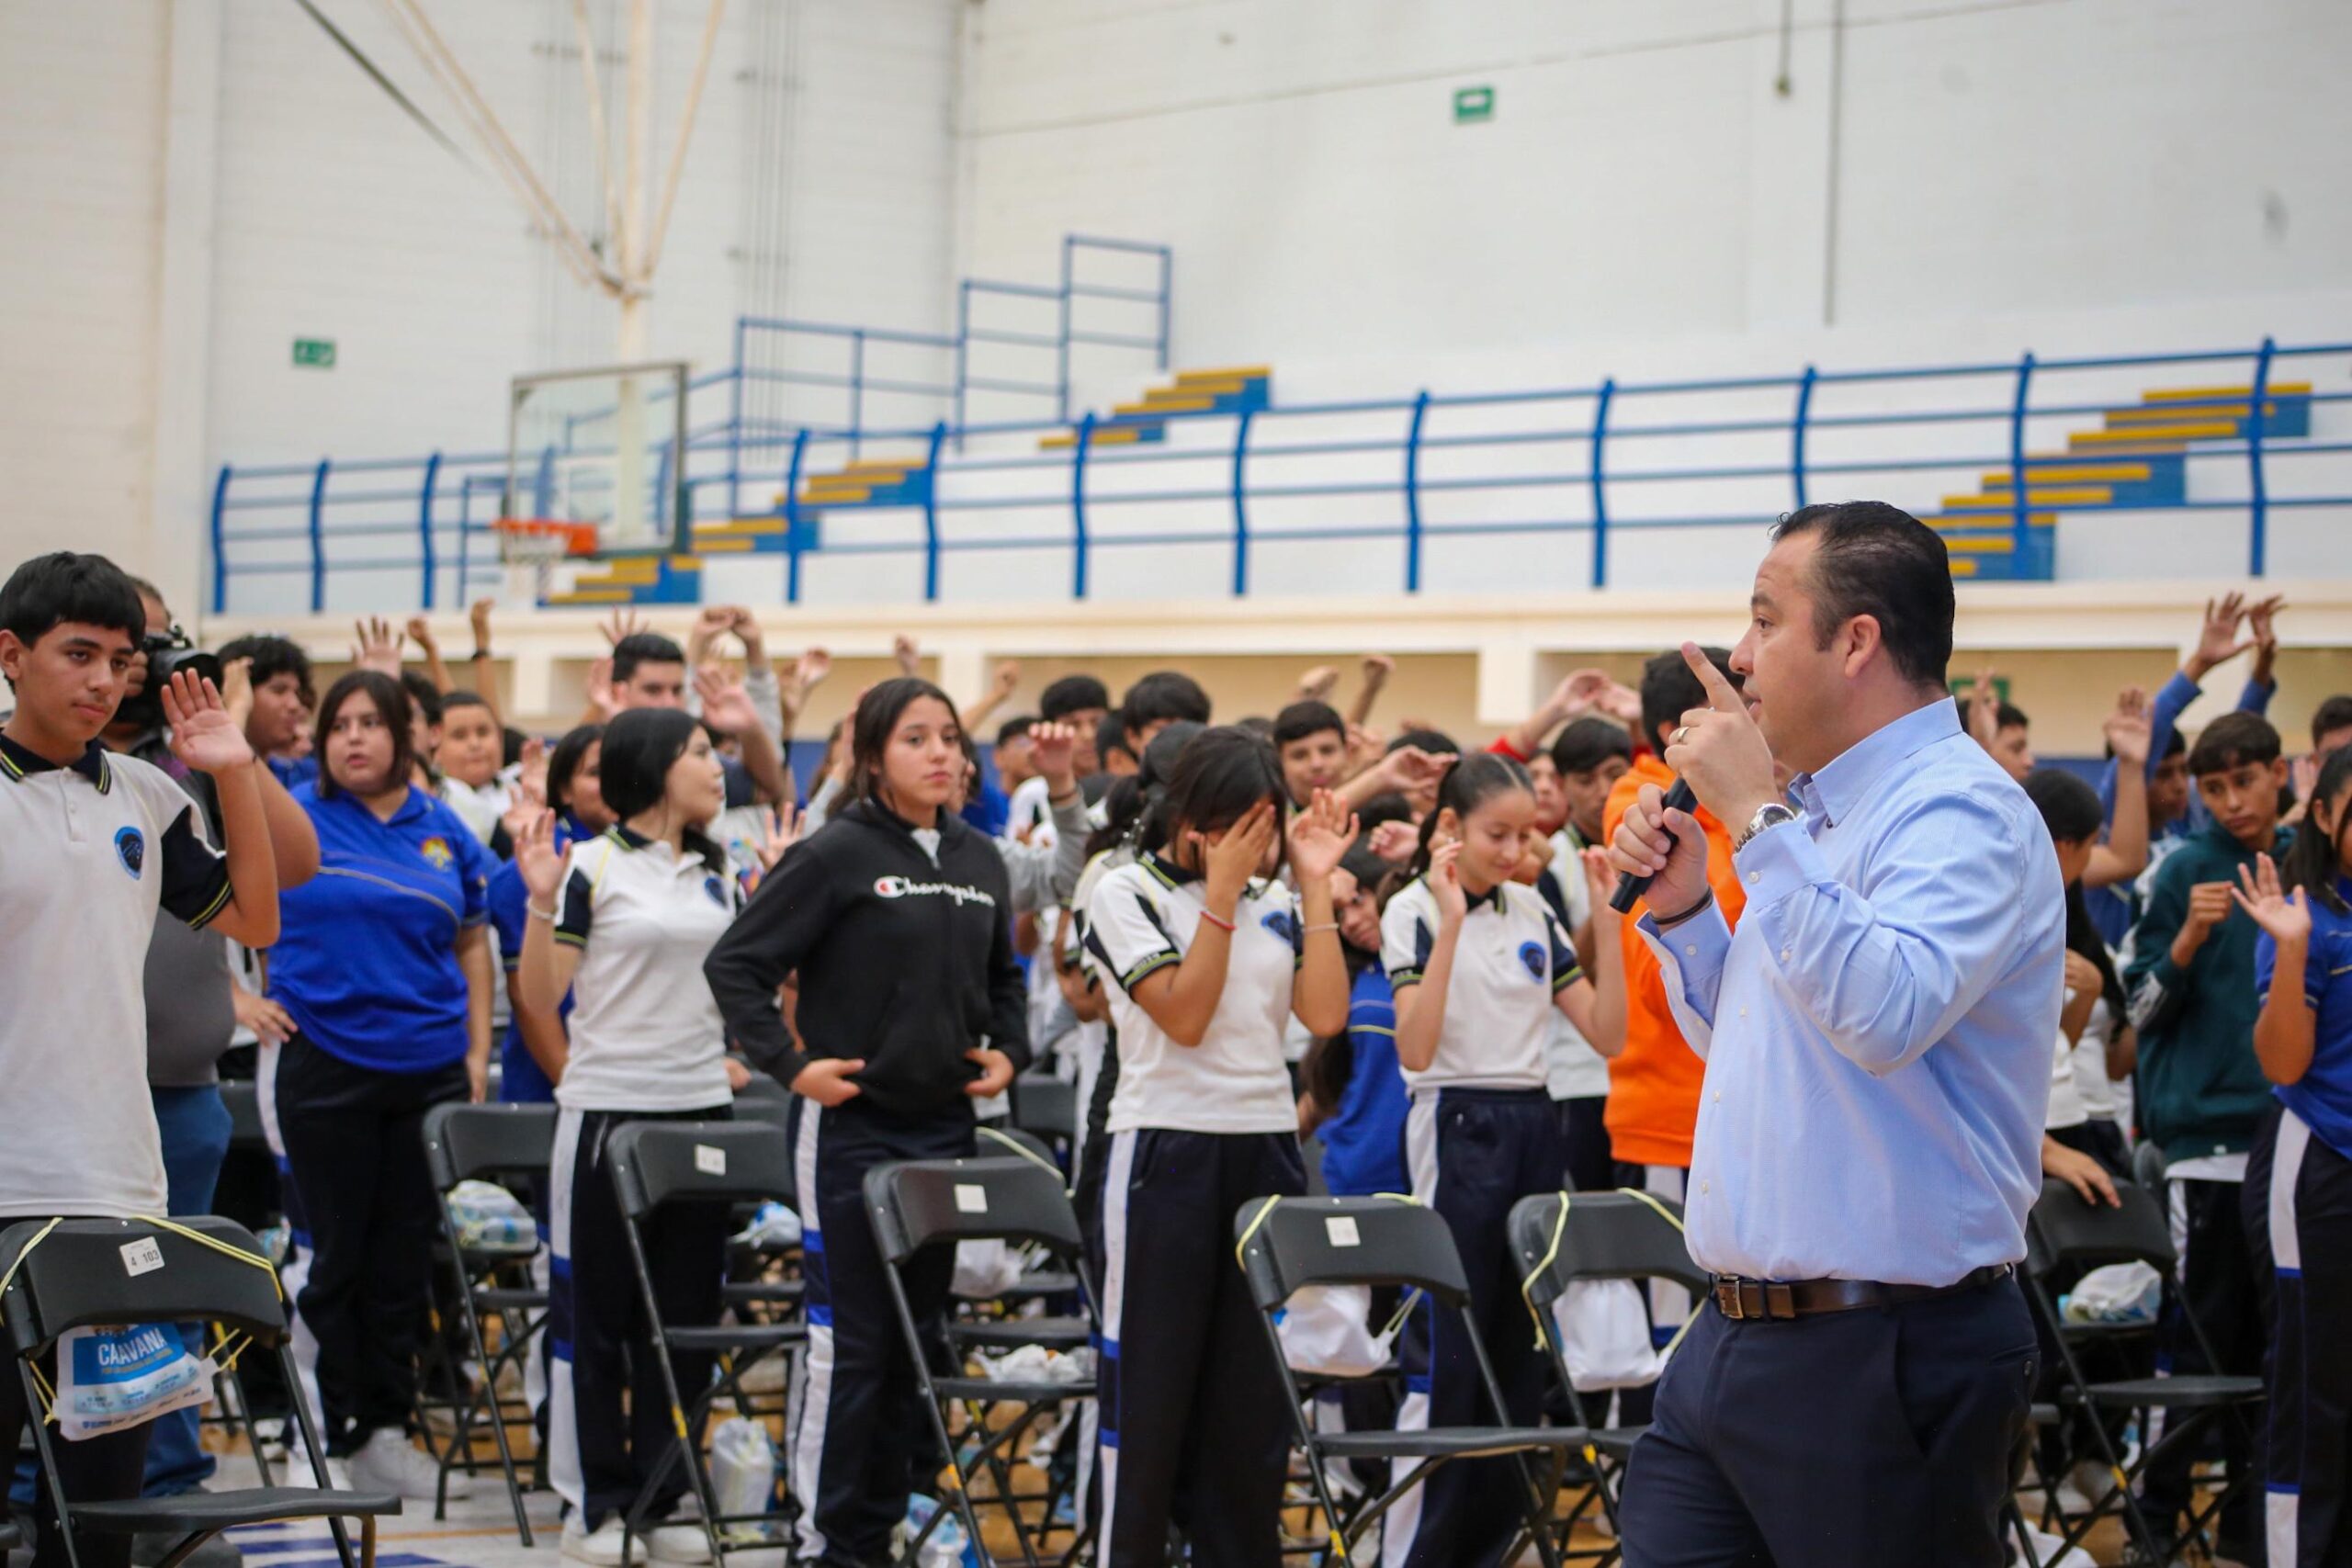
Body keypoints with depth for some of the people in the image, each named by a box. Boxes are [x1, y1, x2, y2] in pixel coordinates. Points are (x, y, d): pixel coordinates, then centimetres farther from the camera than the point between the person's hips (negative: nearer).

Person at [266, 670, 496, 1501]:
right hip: (327, 1065, -3)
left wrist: (478, 1050, 9)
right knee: (338, 1252, 3)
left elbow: (472, 943, 15)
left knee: (406, 1255, 6)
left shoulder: (444, 831, 8)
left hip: (430, 1067, 3)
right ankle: (329, 1431, 12)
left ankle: (386, 1430, 15)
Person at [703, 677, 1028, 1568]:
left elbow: (1004, 981, 24)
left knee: (917, 1336, 10)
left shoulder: (980, 862, 9)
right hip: (852, 1125, -6)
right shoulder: (837, 854, -9)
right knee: (848, 1341, -4)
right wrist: (789, 1064, -14)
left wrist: (1008, 1053, 8)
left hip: (944, 1126, 6)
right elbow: (735, 965, -9)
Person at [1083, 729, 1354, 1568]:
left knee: (1255, 1382, 8)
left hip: (1268, 1150, 5)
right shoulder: (1128, 893, -4)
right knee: (1150, 1380, 0)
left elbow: (1325, 1014, -4)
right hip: (1167, 1152, -5)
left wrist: (1315, 884, -4)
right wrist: (1221, 891, -15)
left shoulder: (1275, 901, 9)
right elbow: (1185, 1013, -15)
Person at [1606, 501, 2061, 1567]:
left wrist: (1757, 818, -26)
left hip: (1882, 1358, -9)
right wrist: (1684, 908, 9)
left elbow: (1886, 1012, -32)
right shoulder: (1822, 814, 16)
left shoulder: (1961, 811, -14)